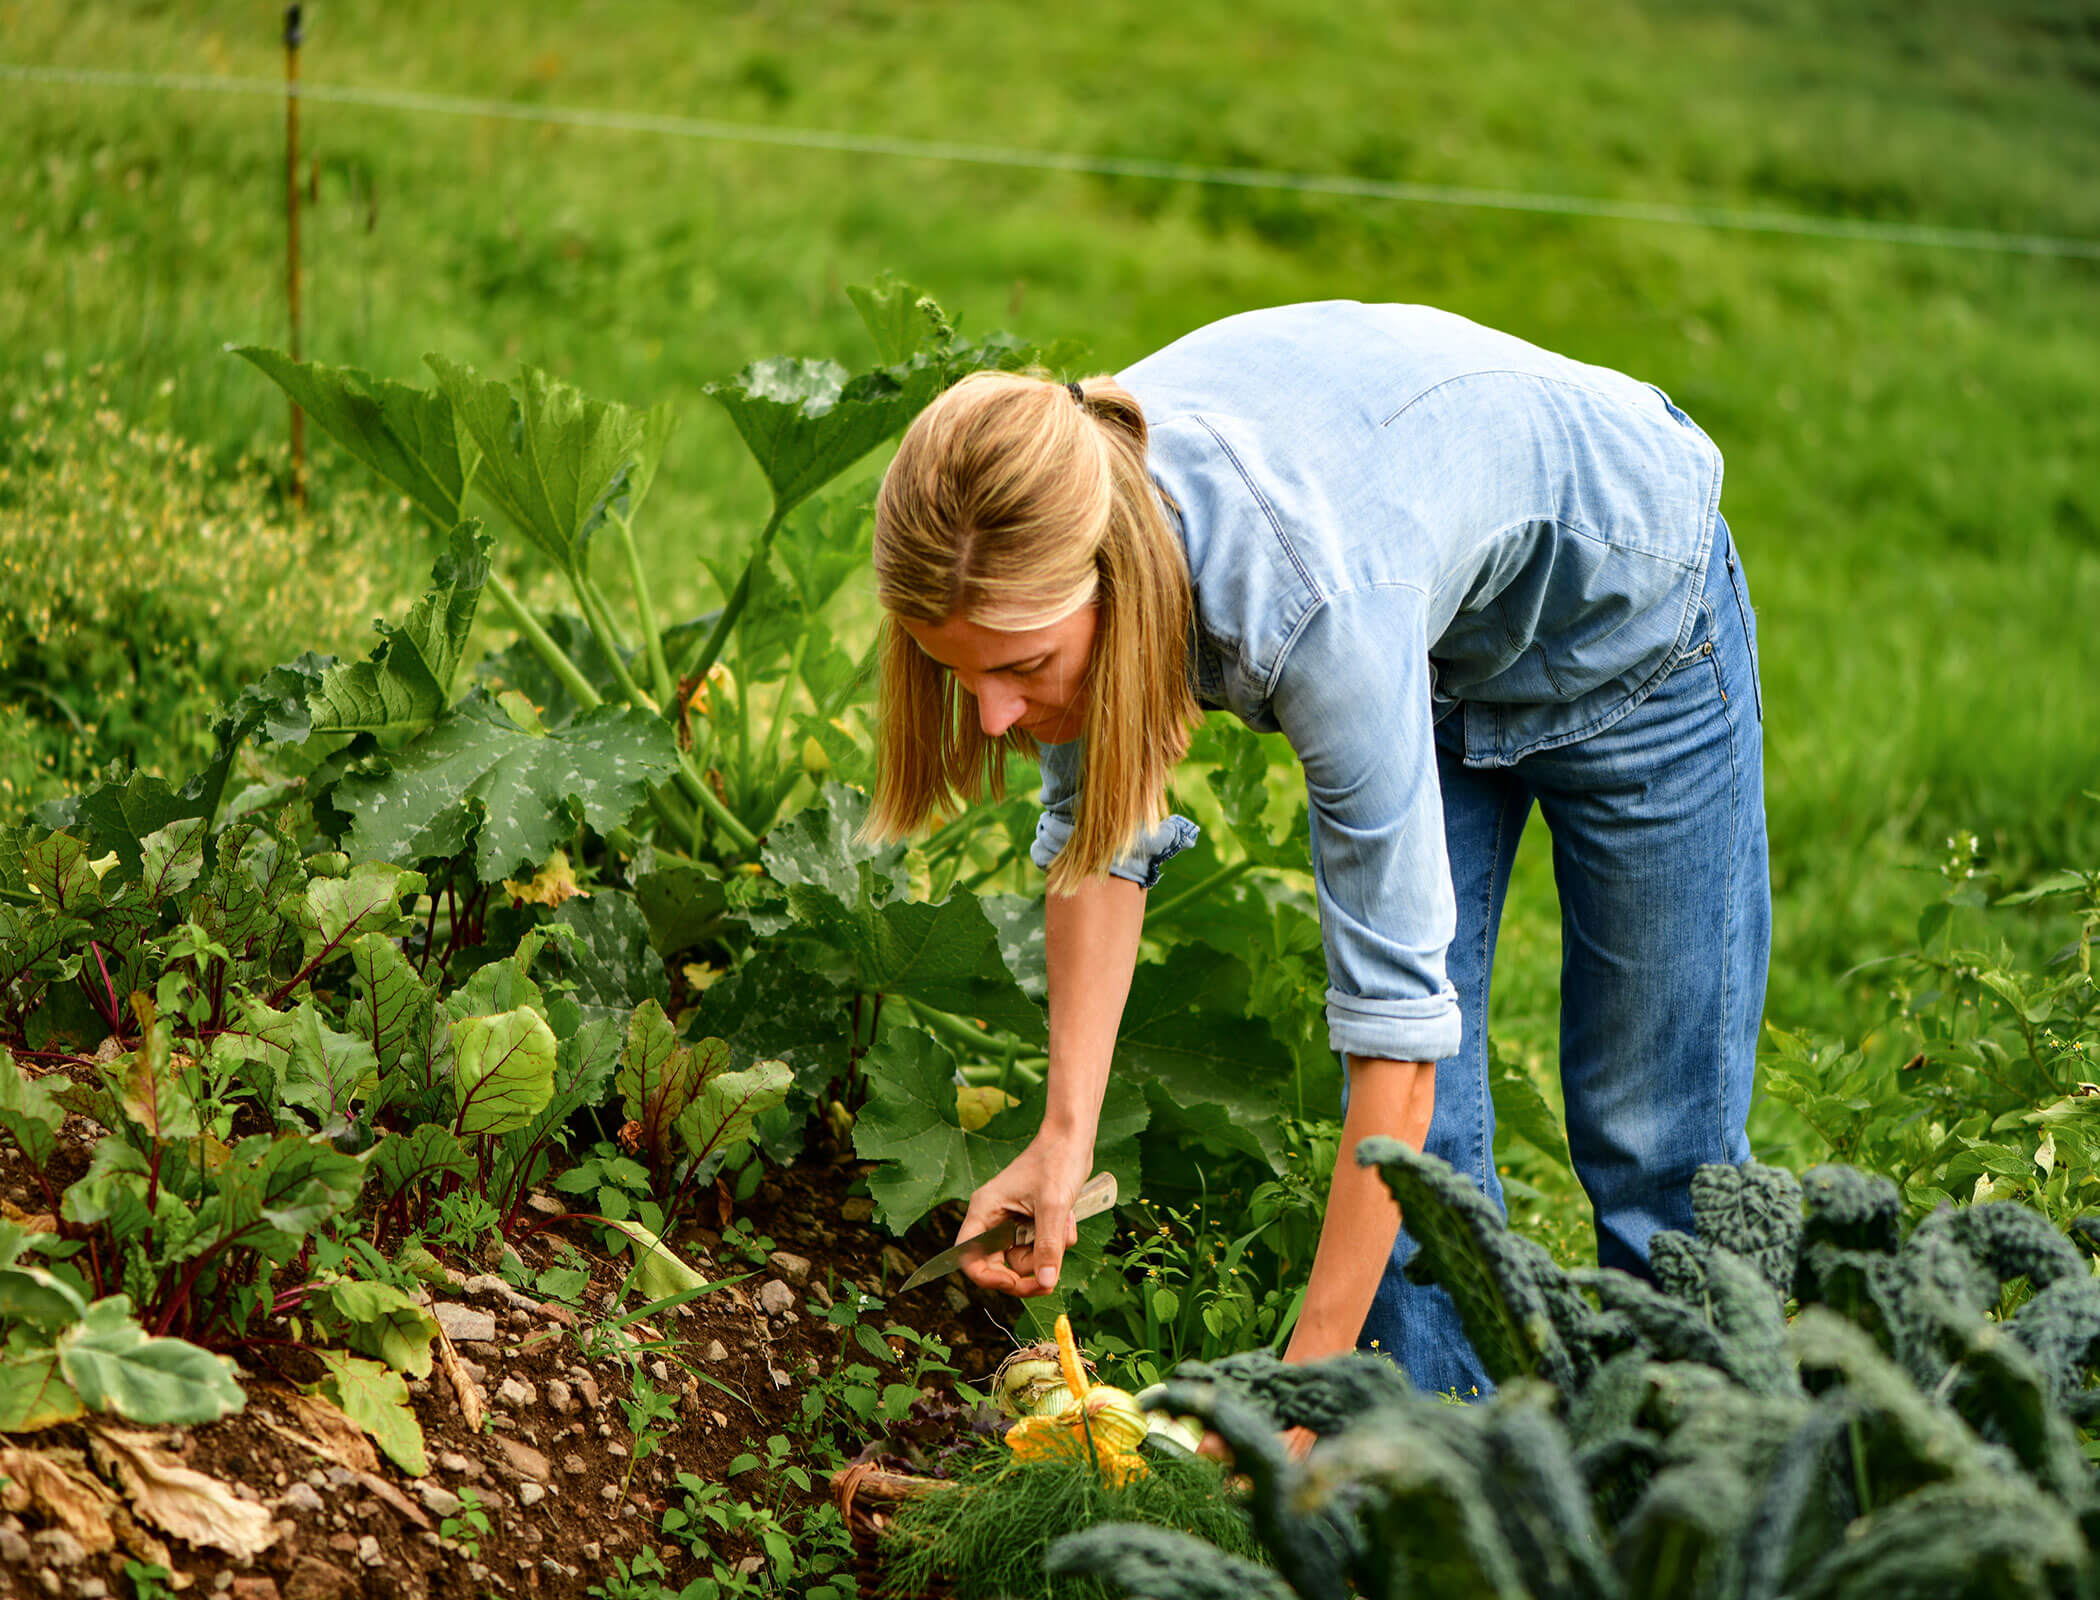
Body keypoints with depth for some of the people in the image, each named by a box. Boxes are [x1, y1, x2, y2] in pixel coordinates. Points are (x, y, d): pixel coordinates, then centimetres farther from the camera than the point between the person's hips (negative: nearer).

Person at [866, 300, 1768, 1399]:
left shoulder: (1313, 607, -45)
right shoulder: (1049, 536, -27)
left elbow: (1398, 1015, -41)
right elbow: (1098, 834, -9)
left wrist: (1308, 1378, -38)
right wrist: (1066, 1131, -19)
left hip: (1625, 614, -5)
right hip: (1434, 648, 5)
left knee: (1653, 1143, 2)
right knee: (1419, 1145, 0)